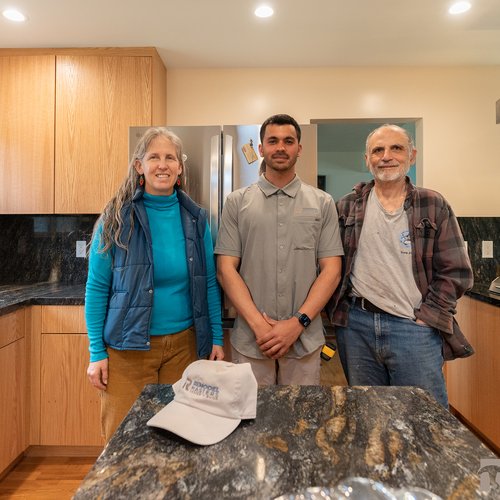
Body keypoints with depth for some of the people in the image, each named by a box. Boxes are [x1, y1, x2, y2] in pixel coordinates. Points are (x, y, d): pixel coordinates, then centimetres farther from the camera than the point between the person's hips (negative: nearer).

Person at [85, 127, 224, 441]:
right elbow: (97, 288, -3)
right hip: (128, 347, -1)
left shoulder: (195, 218, 1)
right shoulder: (118, 218, -5)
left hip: (184, 343, 2)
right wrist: (97, 352, -5)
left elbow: (209, 283, 4)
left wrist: (216, 338, 2)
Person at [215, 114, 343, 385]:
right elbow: (226, 269, -3)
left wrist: (298, 322, -11)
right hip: (250, 340, 0)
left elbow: (331, 270, -1)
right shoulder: (237, 202, 2)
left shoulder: (322, 203, 3)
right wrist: (258, 324, -11)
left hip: (305, 339, 1)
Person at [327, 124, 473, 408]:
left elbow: (456, 272, 0)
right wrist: (339, 311, 1)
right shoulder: (347, 207, 5)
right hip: (356, 325, 2)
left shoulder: (434, 206, 2)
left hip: (414, 328, -1)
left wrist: (426, 317, -7)